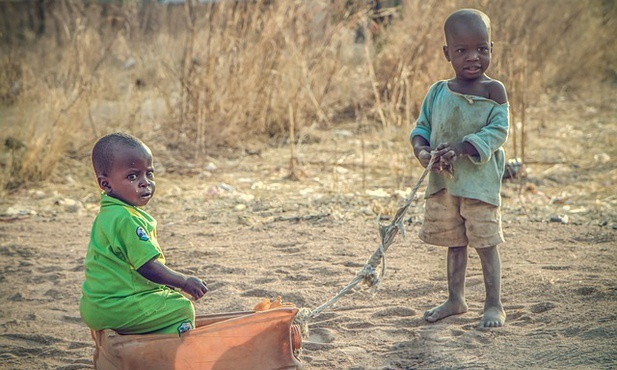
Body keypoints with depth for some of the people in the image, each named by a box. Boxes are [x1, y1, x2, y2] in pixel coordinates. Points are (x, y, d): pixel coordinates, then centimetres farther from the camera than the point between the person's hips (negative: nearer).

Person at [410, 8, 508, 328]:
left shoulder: (493, 90, -6)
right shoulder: (438, 92, 6)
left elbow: (497, 131, -12)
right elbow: (421, 127, 10)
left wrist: (461, 149, -24)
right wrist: (422, 151, -12)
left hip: (480, 179, -4)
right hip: (442, 182, 5)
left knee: (485, 242, -1)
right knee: (454, 243, 15)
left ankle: (494, 305, 9)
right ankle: (455, 299, 28)